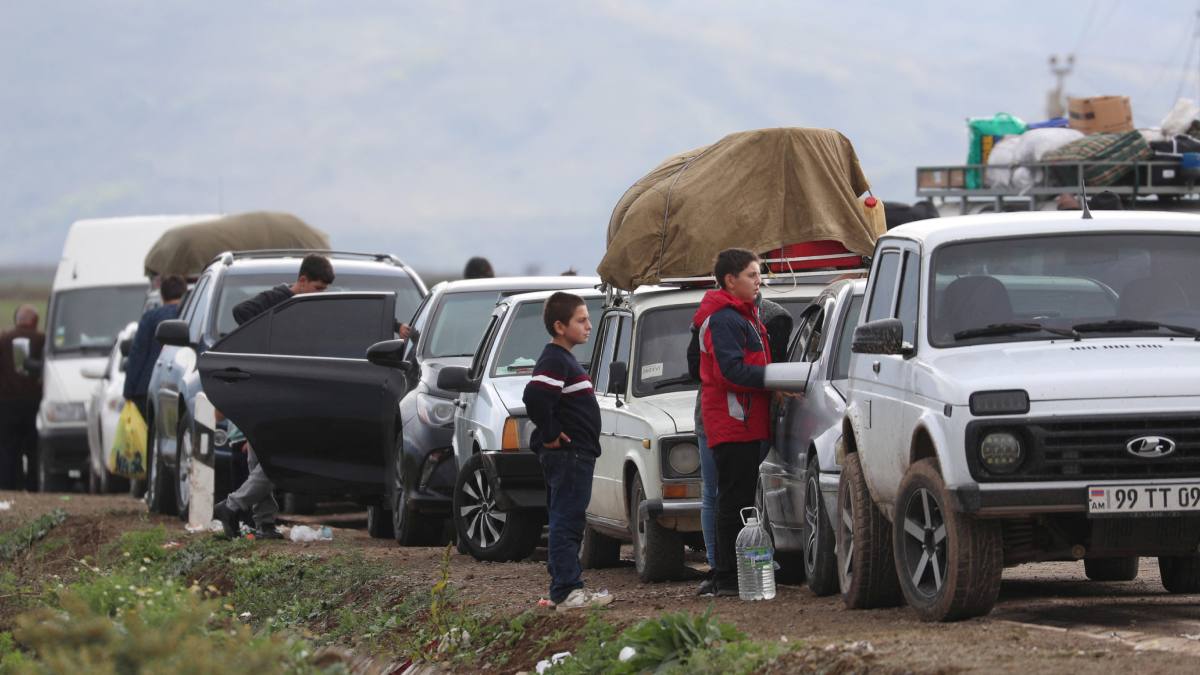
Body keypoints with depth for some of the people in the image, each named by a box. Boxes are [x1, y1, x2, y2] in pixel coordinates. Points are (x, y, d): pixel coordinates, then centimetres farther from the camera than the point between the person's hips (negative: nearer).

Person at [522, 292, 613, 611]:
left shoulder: (566, 360, 18)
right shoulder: (554, 361, -15)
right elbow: (534, 396, -30)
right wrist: (550, 435, -21)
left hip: (577, 455, 11)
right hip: (566, 454, -11)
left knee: (565, 523, 13)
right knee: (567, 522, -11)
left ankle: (563, 589, 17)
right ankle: (567, 591, -13)